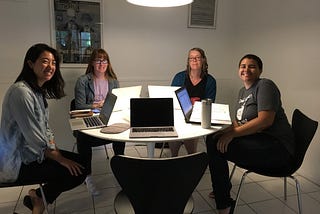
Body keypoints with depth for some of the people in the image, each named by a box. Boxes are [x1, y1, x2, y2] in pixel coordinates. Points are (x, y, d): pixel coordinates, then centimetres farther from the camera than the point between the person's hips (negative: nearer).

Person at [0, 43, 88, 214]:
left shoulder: (40, 90, 7)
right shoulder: (21, 92, -23)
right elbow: (35, 139, -24)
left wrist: (56, 151, -2)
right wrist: (62, 160, -16)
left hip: (33, 153, 10)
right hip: (19, 164, -9)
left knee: (81, 161, 6)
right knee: (78, 172, -13)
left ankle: (39, 196, 17)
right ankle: (40, 197, 11)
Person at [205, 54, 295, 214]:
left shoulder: (265, 86, -9)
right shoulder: (243, 91, 17)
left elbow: (265, 120, -22)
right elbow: (240, 121, 15)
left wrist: (232, 134, -23)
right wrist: (225, 131, -6)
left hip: (277, 148, -9)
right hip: (257, 141, 9)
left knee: (217, 146, -21)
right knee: (212, 139, 4)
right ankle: (223, 188, 22)